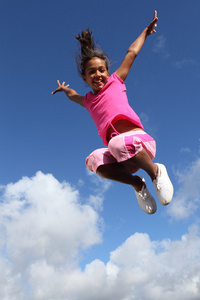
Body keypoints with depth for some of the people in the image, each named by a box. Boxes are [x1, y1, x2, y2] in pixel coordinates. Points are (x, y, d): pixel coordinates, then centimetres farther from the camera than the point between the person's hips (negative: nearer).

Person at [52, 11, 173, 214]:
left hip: (141, 141, -3)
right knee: (94, 159, -29)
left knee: (118, 143, -38)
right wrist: (64, 89, 67)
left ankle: (155, 171, -10)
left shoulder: (116, 81, 15)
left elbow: (132, 53, 25)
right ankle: (137, 184, -7)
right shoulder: (88, 100, 25)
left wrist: (146, 31, 34)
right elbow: (73, 95, 50)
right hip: (124, 157, 4)